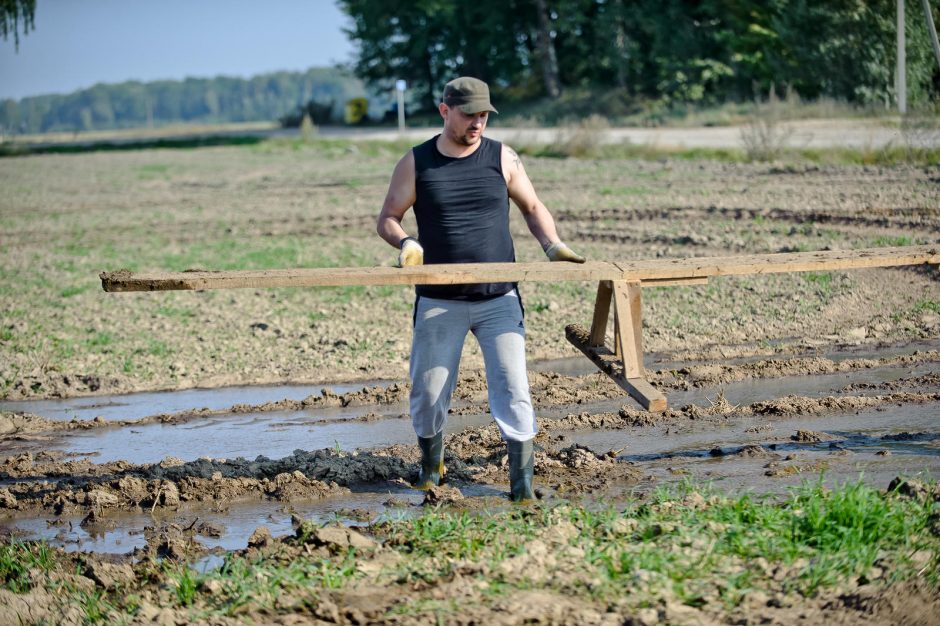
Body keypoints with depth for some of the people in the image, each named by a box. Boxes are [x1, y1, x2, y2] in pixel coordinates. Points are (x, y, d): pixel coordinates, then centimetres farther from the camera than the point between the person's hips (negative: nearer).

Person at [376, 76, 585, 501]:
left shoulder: (502, 158, 2)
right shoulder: (416, 163, 0)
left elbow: (532, 207, 12)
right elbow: (387, 219, 4)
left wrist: (552, 246, -5)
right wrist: (406, 242, -17)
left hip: (498, 299, 0)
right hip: (439, 302, 0)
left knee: (512, 387, -8)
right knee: (428, 391, 5)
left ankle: (522, 483, -3)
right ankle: (431, 464, 32)